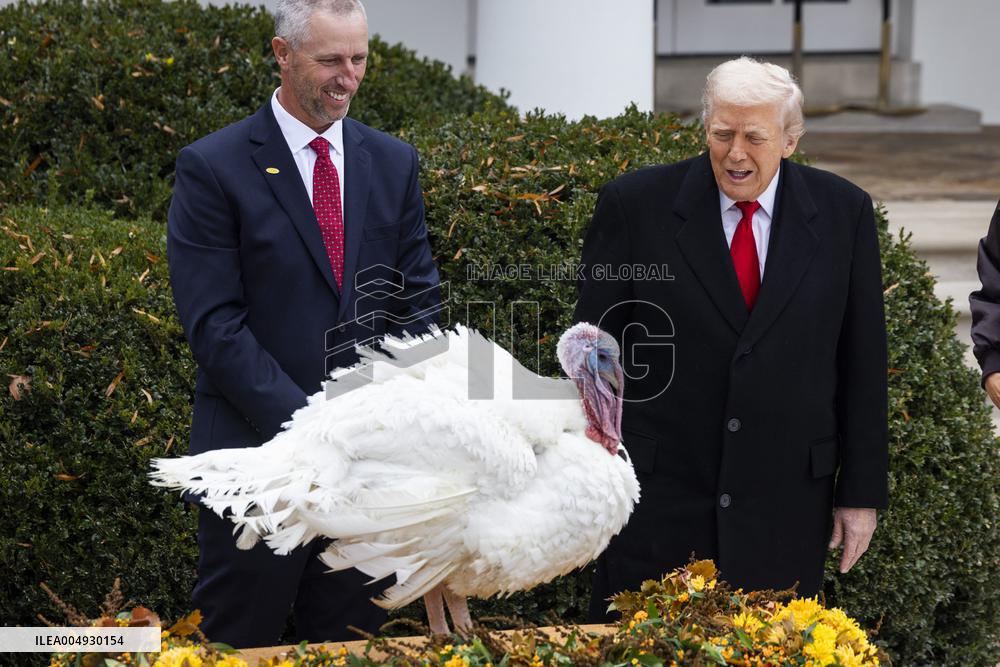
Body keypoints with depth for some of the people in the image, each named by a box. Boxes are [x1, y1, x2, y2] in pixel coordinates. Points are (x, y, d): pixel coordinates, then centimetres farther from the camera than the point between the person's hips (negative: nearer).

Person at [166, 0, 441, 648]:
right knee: (243, 643, 3)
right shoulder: (212, 168, -6)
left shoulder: (394, 163, 9)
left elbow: (419, 299, 10)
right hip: (257, 446, -4)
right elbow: (214, 323, -12)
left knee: (351, 640, 10)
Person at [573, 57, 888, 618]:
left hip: (786, 504, 1)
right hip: (657, 500, -1)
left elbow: (864, 362, 5)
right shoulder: (635, 206, -4)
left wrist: (863, 493, 4)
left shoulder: (843, 212, 1)